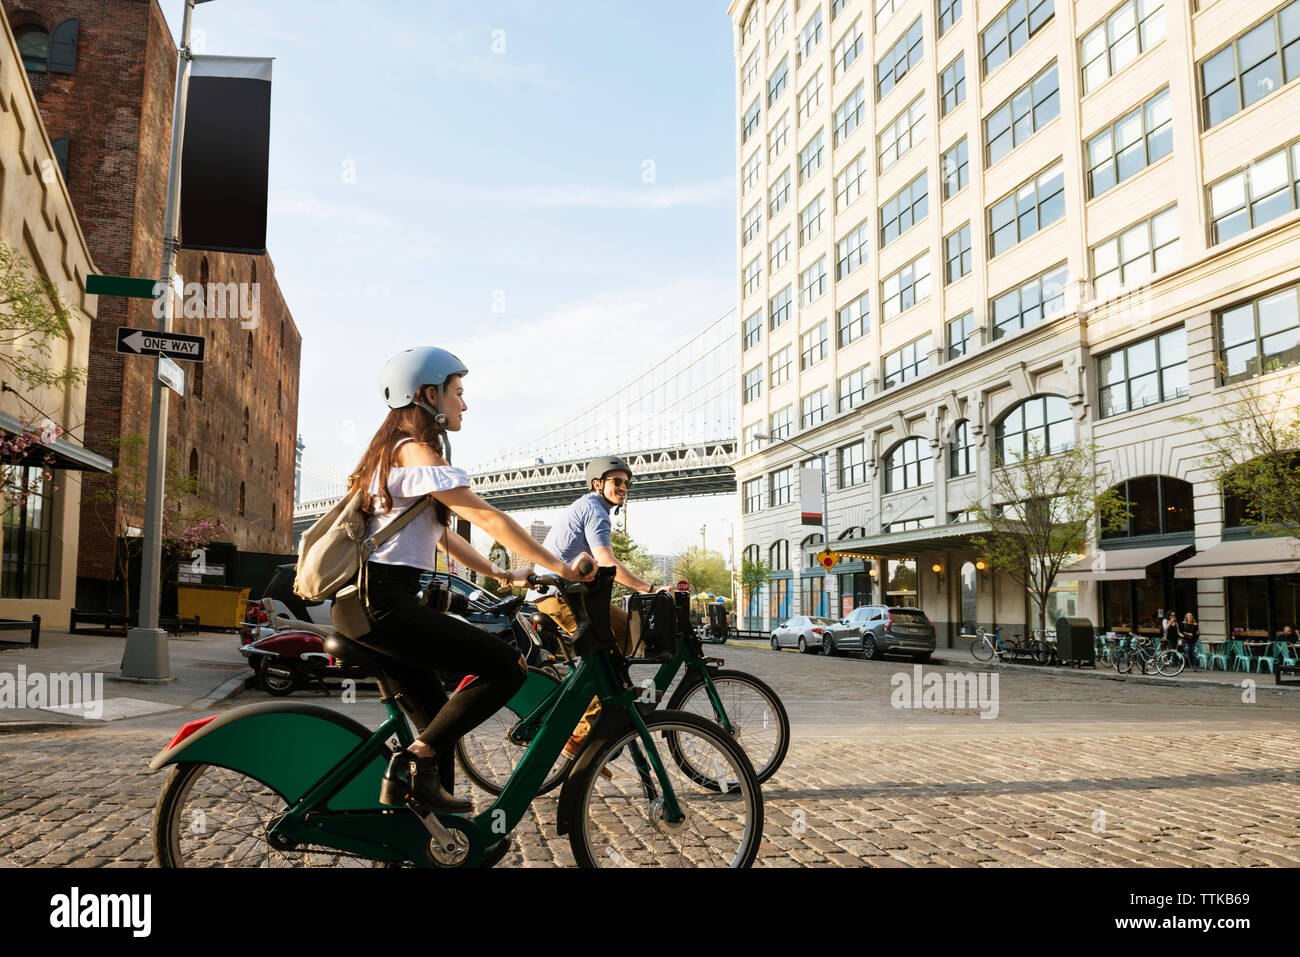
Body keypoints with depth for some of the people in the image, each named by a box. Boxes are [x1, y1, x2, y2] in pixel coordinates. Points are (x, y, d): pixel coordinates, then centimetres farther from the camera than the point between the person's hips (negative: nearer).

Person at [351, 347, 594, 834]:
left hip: (369, 601, 11)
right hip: (384, 602, -11)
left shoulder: (393, 449, 22)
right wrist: (560, 567, -13)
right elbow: (487, 518, -16)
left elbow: (443, 535, 25)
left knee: (441, 714, 18)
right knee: (507, 666, -15)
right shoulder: (416, 450, -10)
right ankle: (414, 761, -9)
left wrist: (504, 575, 24)